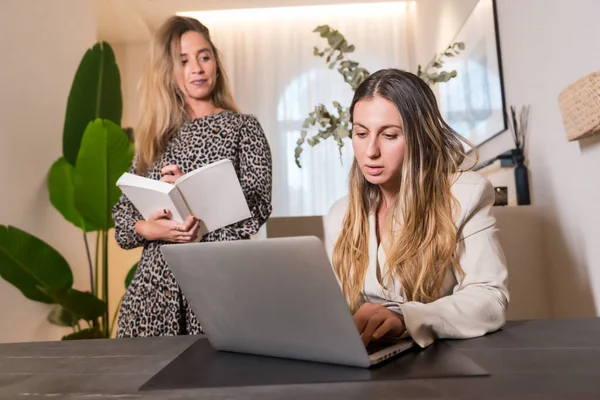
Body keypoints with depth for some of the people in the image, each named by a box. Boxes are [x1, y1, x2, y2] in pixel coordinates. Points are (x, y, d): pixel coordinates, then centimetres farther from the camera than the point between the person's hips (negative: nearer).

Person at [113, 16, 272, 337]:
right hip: (157, 280, 3)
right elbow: (123, 213, 8)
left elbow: (257, 206, -8)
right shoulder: (155, 136, 11)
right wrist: (149, 229, -12)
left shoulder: (243, 127, 2)